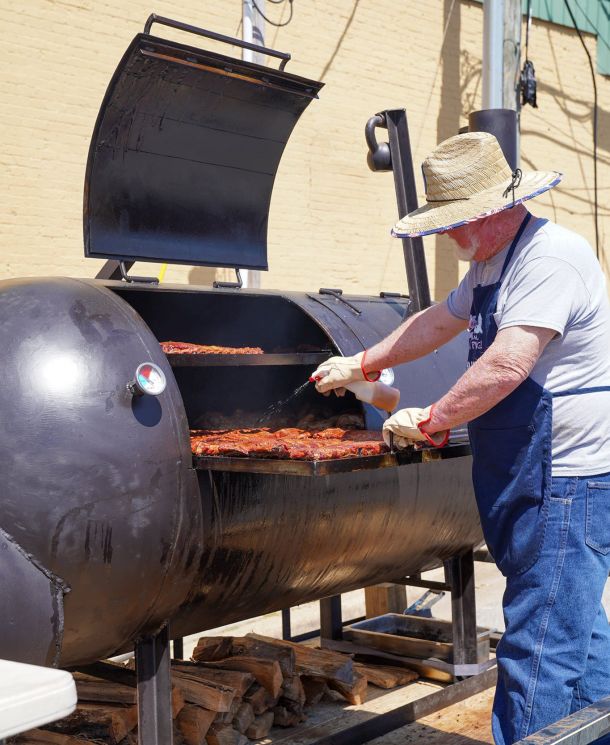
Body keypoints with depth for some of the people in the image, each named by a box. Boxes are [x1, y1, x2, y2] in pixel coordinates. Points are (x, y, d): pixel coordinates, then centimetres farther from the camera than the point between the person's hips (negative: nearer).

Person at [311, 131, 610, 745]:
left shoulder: (550, 257, -19)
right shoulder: (489, 265, 15)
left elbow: (505, 367, -28)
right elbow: (437, 324, 29)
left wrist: (429, 421, -17)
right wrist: (360, 365, 32)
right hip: (535, 484, 10)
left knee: (539, 646, -7)